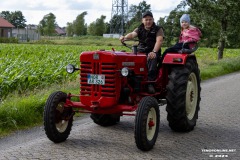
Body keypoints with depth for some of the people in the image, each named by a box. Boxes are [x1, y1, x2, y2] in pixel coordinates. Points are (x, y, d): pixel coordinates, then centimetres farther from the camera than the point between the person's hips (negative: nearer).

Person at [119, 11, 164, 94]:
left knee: (152, 59, -37)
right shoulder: (139, 29, 12)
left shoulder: (158, 29, 3)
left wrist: (154, 52, -36)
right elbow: (132, 34, -10)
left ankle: (150, 82, -38)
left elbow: (159, 41, -16)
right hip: (141, 52, 3)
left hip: (153, 53, -3)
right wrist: (125, 37, -35)